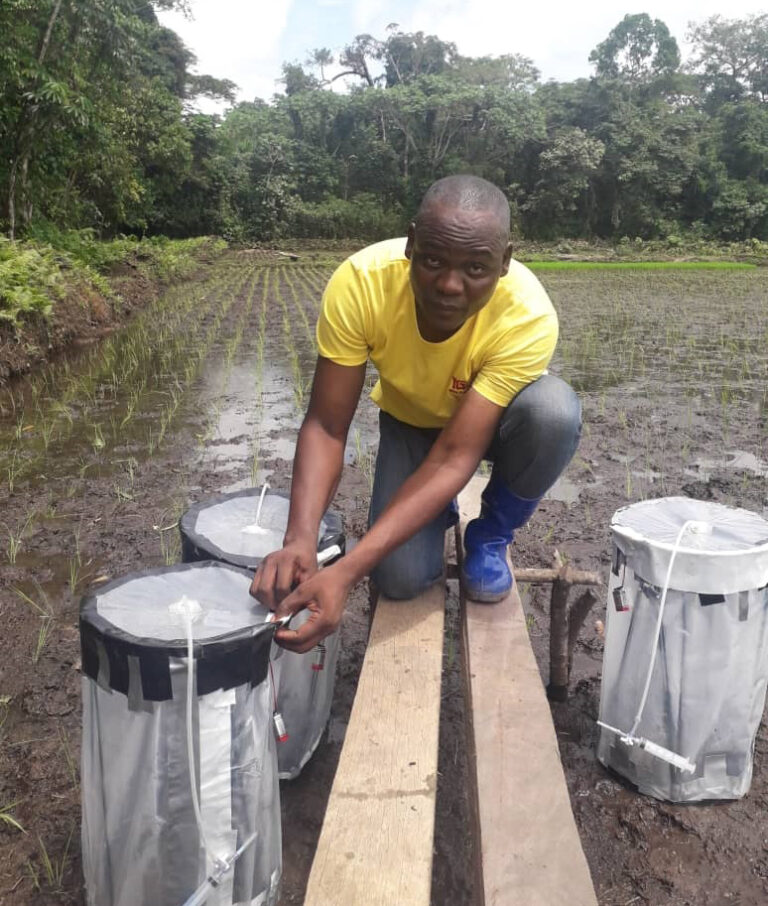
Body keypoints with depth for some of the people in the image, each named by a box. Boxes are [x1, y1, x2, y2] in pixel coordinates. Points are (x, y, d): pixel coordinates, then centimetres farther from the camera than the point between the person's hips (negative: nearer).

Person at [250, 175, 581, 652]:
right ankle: (435, 510, 17)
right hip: (411, 419, 0)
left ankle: (491, 532, -5)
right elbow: (326, 427, -27)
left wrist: (346, 571, -46)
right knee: (401, 577, -20)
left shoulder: (528, 315, -36)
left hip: (493, 417, 0)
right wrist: (301, 540, -44)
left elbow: (454, 458, -38)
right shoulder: (360, 282, -33)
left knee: (554, 410, -36)